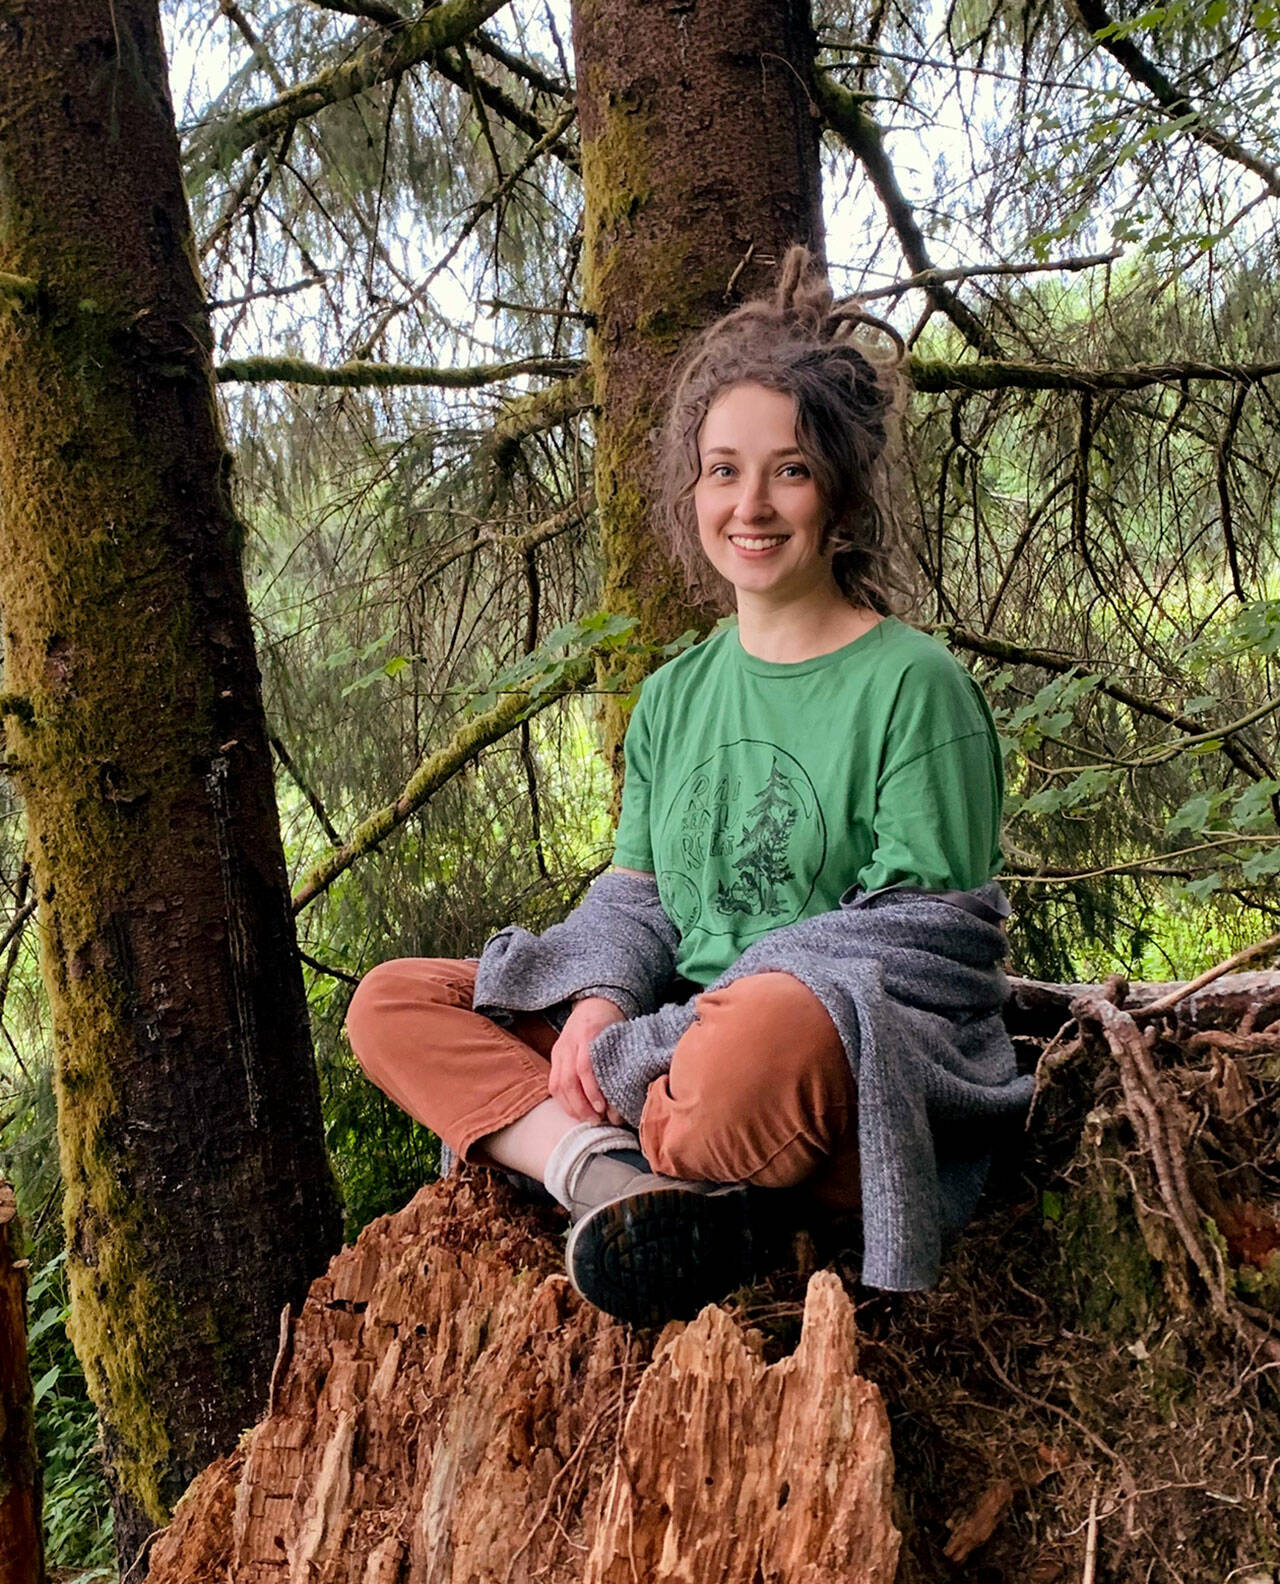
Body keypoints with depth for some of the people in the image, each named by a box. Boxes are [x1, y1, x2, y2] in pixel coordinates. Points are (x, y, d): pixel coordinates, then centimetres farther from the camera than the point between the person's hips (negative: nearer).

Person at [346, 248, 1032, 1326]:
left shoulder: (914, 682, -5)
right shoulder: (676, 694, 15)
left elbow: (935, 932, -11)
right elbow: (636, 893, 14)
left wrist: (664, 1047, -17)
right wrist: (602, 1001, -11)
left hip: (855, 1074, -6)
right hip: (667, 1039, 7)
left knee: (766, 1034, -42)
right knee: (390, 1002, -4)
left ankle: (644, 1158, -10)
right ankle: (609, 1176, -26)